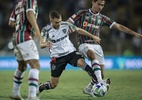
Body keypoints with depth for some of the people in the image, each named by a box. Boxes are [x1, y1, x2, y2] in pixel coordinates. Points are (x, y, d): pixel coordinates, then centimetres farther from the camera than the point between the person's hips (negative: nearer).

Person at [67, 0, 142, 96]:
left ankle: (88, 89, 20)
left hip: (97, 46, 5)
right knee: (93, 55, -39)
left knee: (101, 74, -3)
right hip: (84, 44, -5)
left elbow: (118, 26, 9)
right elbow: (67, 23, 3)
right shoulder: (82, 13, 4)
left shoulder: (102, 18, 13)